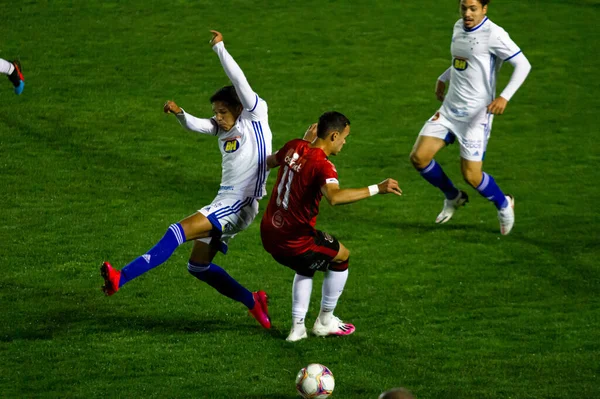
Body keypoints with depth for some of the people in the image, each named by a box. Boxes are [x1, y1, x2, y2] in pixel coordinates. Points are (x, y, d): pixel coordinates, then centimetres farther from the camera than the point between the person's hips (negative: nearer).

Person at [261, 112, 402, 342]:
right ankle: (325, 322, 27)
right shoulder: (322, 165, -21)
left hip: (269, 234, 8)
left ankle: (297, 327, 26)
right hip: (294, 241, -8)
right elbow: (334, 197, -42)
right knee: (341, 256, 18)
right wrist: (377, 189, -42)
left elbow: (270, 161, 25)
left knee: (305, 267, 34)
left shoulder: (294, 147, 2)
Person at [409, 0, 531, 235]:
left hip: (476, 114, -7)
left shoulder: (493, 34, -16)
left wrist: (504, 96, -27)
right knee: (418, 157, -3)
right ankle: (453, 198, 23)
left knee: (471, 175, -7)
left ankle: (503, 205, 25)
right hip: (449, 109, 7)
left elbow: (522, 65, -17)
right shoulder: (459, 28, 8)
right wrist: (443, 79, 22)